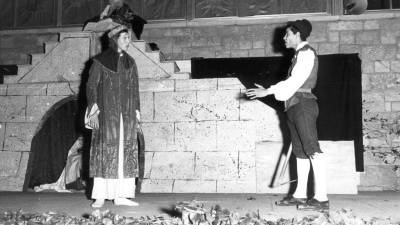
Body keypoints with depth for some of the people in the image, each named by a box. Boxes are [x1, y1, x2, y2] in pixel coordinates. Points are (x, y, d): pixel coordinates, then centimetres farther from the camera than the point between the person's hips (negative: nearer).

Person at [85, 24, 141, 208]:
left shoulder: (130, 62, 15)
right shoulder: (100, 61, 2)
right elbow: (91, 85, -1)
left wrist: (136, 112, 9)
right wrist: (94, 110, -11)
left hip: (126, 113, 4)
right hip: (106, 112, -4)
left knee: (125, 152, 0)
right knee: (104, 152, -5)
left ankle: (120, 195, 5)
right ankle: (100, 196, -1)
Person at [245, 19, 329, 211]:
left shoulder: (307, 53, -6)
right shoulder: (299, 54, 22)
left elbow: (294, 81, -16)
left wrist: (268, 91, -16)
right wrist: (268, 91, 17)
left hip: (303, 104, -10)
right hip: (294, 106, 10)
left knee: (312, 149, -12)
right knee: (299, 151, 10)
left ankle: (321, 198, -12)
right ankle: (300, 195, 16)